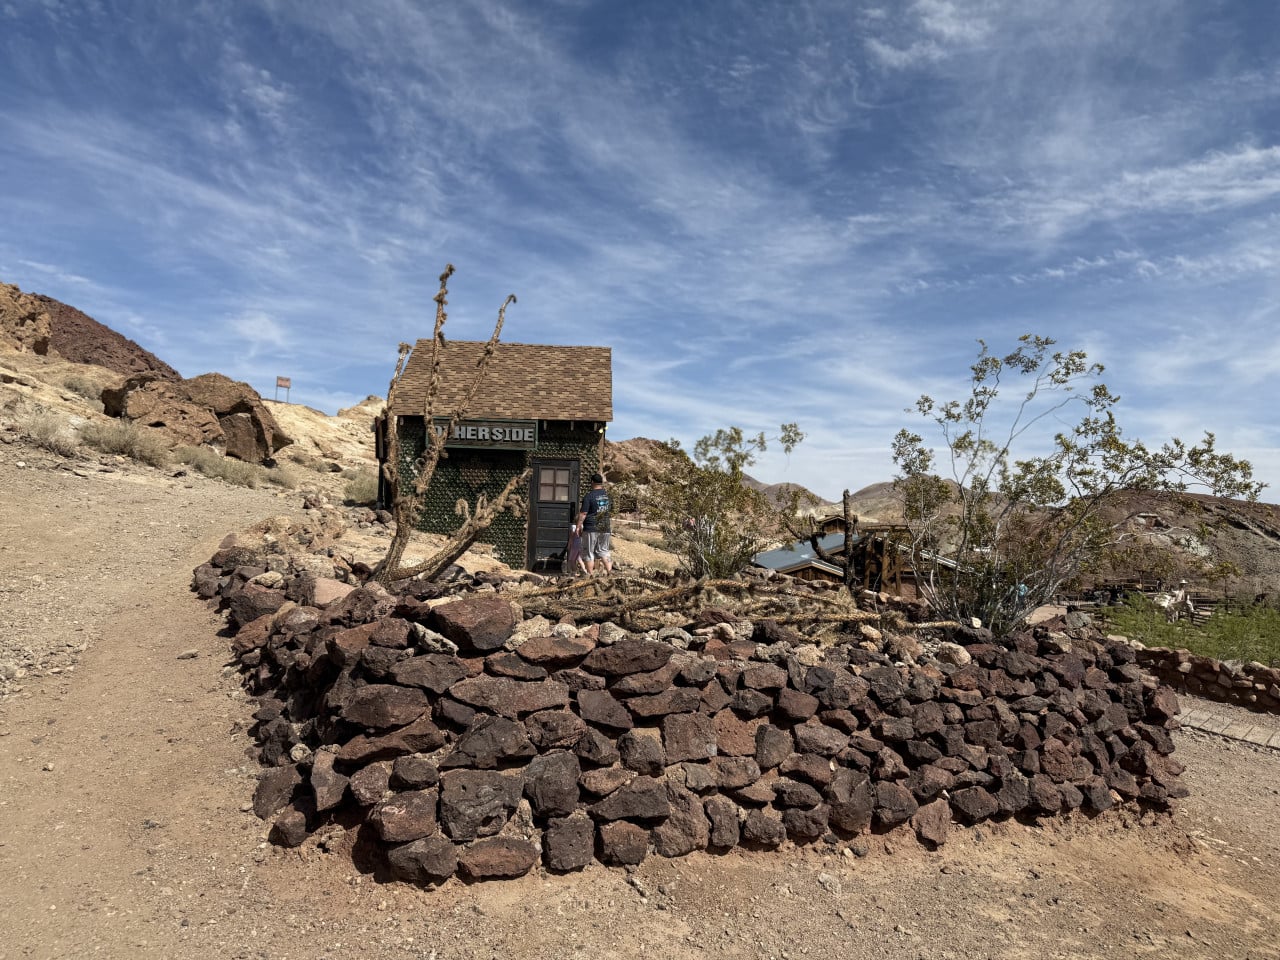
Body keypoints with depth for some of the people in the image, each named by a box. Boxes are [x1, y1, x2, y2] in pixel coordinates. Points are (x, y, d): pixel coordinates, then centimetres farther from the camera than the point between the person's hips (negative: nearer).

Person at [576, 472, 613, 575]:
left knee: (589, 552, 4)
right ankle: (609, 570, 5)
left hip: (591, 528, -5)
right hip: (605, 528, 6)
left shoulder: (589, 495, -13)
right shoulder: (606, 494, 7)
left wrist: (579, 526, -6)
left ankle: (590, 574, 4)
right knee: (603, 550, 15)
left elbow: (583, 513, -13)